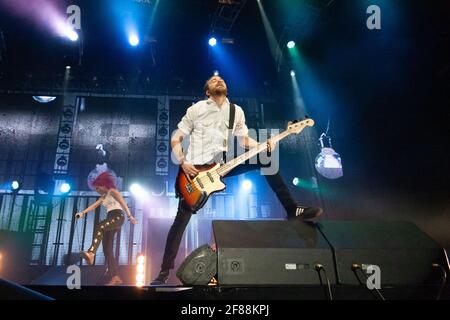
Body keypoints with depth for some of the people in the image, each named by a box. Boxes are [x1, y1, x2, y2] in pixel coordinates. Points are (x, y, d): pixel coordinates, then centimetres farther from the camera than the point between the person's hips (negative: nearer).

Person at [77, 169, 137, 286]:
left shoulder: (112, 191, 5)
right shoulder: (103, 197, 28)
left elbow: (123, 203, -9)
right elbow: (94, 205, 15)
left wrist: (129, 216, -21)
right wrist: (83, 212, -2)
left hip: (117, 217, -8)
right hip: (110, 219, 8)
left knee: (99, 227, -37)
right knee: (107, 249, -4)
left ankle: (91, 253, -57)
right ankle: (115, 277, -10)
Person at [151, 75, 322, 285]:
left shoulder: (236, 111, 8)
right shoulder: (196, 110, -3)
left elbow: (244, 140, 12)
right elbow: (176, 138, -1)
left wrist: (263, 144, -8)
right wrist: (182, 162, -15)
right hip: (195, 169, -3)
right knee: (182, 219, -5)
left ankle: (292, 210, -6)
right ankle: (165, 270, 8)